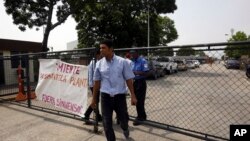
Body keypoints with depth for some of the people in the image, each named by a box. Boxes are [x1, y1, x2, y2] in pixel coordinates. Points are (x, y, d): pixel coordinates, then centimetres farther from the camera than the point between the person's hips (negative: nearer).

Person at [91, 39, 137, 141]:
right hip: (105, 96, 1)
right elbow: (97, 82, 8)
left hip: (120, 96, -1)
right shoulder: (99, 63, 1)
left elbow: (128, 79, -3)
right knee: (106, 122, 5)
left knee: (123, 119, 15)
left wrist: (133, 96, -7)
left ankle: (125, 129, 51)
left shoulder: (122, 62, -6)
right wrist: (94, 98, 12)